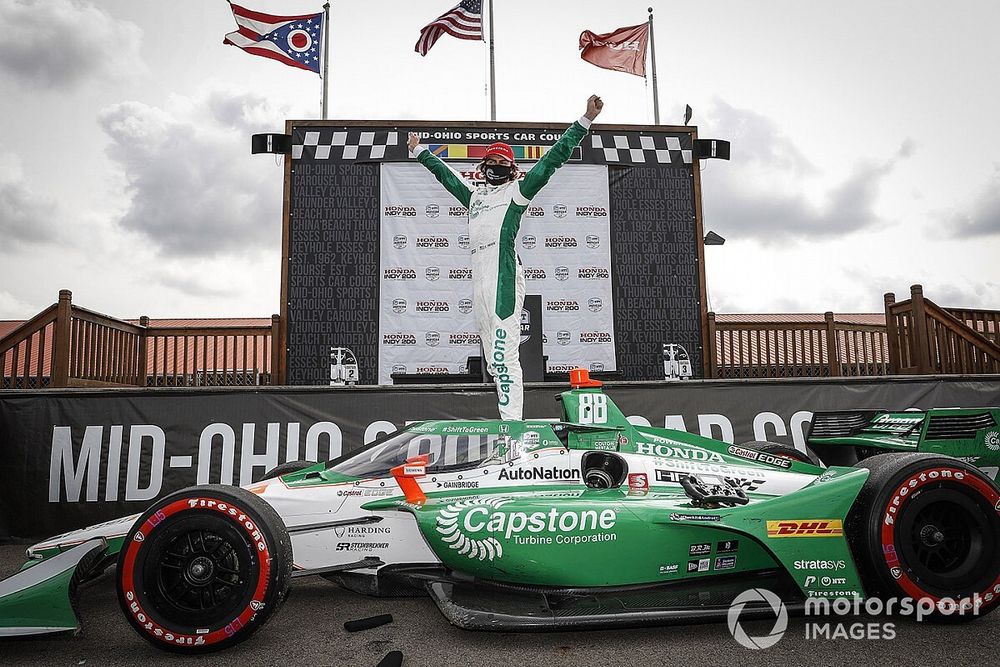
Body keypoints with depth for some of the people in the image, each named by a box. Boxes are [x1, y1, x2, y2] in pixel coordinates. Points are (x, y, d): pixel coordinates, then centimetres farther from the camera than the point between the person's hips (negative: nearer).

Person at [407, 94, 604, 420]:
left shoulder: (517, 191, 13)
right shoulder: (474, 194, 30)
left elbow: (552, 159, 9)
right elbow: (445, 173, 44)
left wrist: (585, 120, 7)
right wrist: (419, 151, 55)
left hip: (504, 274, -6)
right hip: (479, 277, 7)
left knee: (504, 354, -14)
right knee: (493, 359, 3)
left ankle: (512, 423, -16)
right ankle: (507, 417, 6)